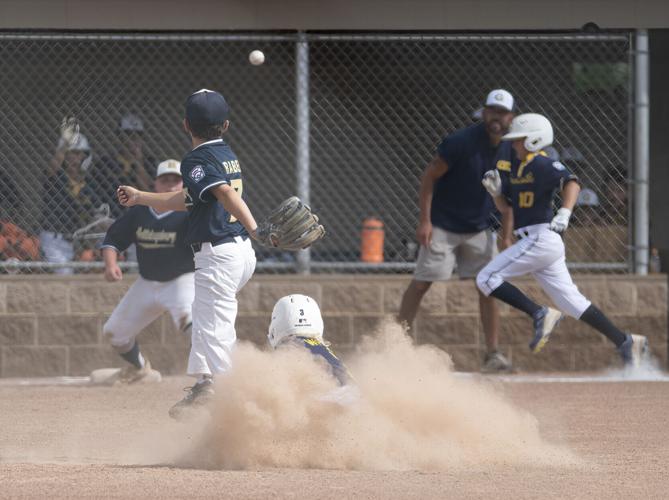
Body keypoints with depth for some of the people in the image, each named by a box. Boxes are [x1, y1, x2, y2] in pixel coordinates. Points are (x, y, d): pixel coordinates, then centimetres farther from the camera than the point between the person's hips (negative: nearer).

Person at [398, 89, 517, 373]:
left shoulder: (510, 152, -3)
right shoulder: (461, 142, -20)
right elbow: (429, 177, -14)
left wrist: (506, 237, 7)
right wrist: (425, 221, -19)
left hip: (480, 229, 5)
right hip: (443, 226, -5)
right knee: (421, 283, -5)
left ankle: (492, 353, 3)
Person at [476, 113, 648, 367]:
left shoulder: (544, 165, -9)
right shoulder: (517, 170, 18)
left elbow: (572, 183, -24)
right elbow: (506, 207, 24)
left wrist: (565, 212, -39)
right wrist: (495, 190, 5)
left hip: (540, 239, -9)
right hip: (534, 241, 9)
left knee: (487, 279, -9)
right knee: (571, 301, 8)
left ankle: (540, 315, -13)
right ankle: (625, 342, 7)